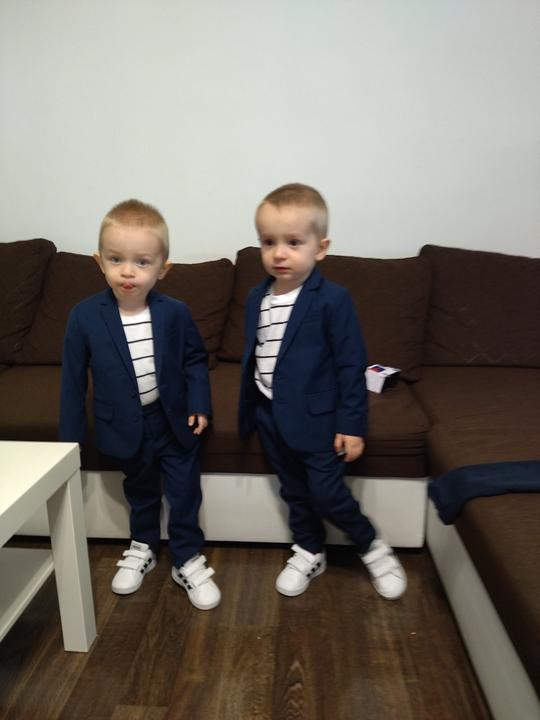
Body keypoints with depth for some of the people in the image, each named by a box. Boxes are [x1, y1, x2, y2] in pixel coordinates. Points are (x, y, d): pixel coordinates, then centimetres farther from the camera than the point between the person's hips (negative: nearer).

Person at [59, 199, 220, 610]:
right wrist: (71, 434, -3)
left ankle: (187, 560, 33)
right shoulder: (84, 316, -16)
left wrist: (199, 403, -9)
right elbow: (73, 377, -7)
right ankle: (142, 548, 47)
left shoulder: (175, 313, -16)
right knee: (140, 491, 23)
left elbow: (195, 358, -1)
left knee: (185, 492, 12)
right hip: (126, 426, 1)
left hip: (174, 420, 0)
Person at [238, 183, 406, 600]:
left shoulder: (333, 300, -17)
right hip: (272, 418, 6)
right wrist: (248, 411, 14)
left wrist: (352, 424, -14)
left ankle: (373, 547, 29)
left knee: (327, 495, 2)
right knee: (295, 493, 19)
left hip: (317, 418, -6)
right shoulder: (256, 298, 2)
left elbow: (352, 365, -14)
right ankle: (309, 553, 41)